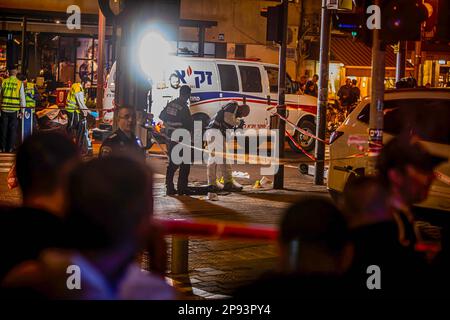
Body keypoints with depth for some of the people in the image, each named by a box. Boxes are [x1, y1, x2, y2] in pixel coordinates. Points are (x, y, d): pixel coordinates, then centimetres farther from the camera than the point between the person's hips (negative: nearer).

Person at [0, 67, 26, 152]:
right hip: (14, 110, -2)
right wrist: (22, 110, 2)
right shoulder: (20, 83, -3)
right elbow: (22, 98, -4)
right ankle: (10, 148, 8)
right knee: (13, 129, 7)